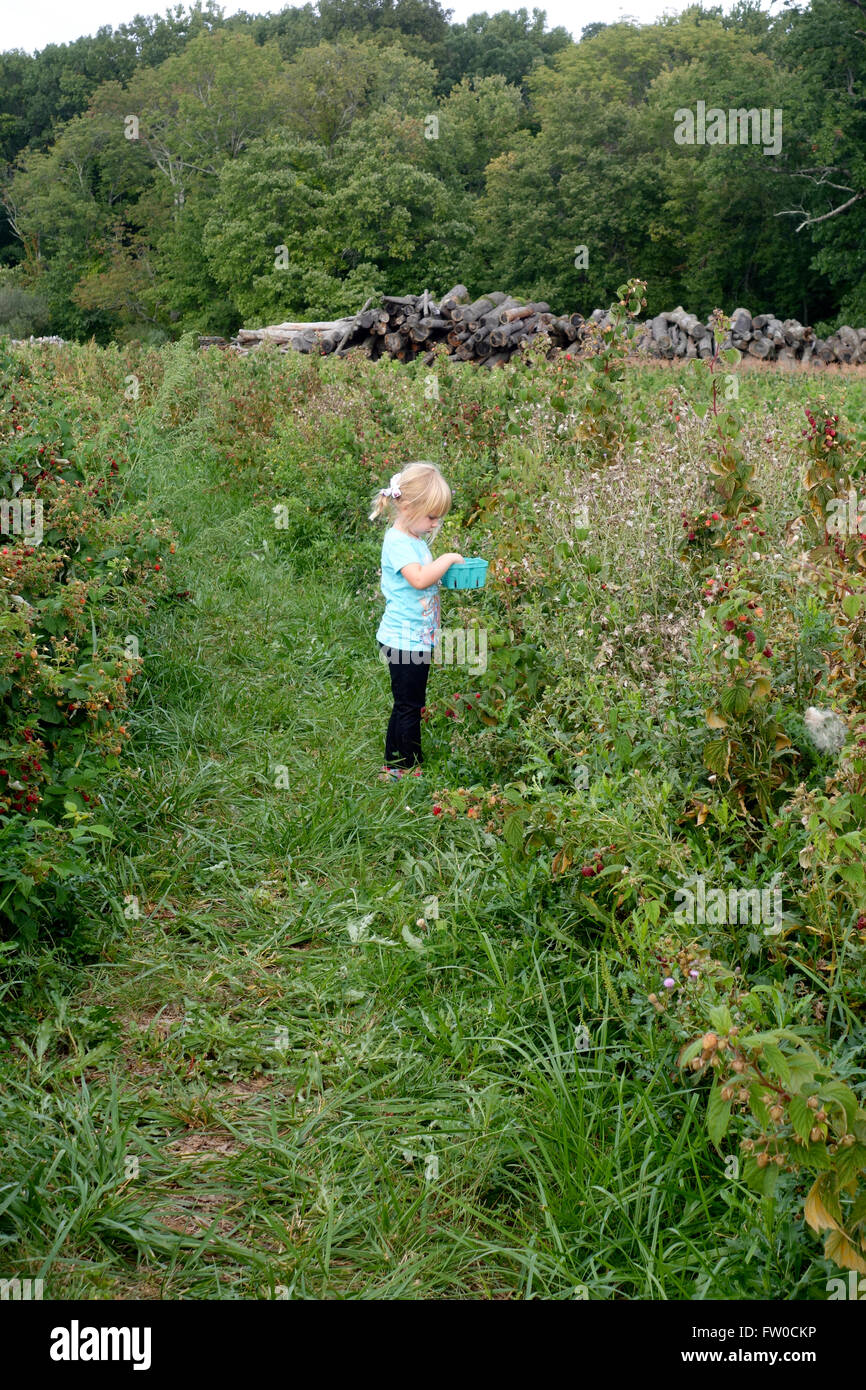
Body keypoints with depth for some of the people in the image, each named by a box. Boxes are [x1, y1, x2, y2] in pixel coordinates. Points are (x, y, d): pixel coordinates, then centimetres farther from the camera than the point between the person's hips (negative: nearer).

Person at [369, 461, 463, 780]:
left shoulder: (414, 540, 12)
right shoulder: (398, 542, -18)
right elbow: (419, 579, -31)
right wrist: (448, 559, -20)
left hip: (417, 639, 10)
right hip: (405, 641, -10)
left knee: (405, 705, 16)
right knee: (409, 707, 0)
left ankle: (393, 766, 26)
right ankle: (409, 768, 10)